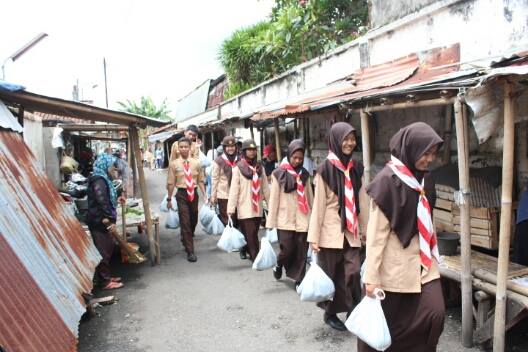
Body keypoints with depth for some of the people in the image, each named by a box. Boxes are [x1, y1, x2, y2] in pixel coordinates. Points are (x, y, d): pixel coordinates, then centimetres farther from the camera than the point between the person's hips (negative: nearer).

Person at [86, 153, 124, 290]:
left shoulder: (103, 179, 15)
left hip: (102, 221, 10)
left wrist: (116, 201, 32)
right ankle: (105, 281, 4)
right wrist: (111, 219, -25)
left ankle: (107, 276, 27)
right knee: (103, 251, -3)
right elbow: (102, 202, -25)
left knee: (107, 249, 17)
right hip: (99, 221, -10)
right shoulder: (99, 180, -17)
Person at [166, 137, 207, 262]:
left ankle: (186, 239, 47)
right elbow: (170, 183, -1)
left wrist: (205, 196, 1)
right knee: (185, 222, -4)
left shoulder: (196, 163, 1)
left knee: (194, 220, 17)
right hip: (182, 194, -3)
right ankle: (190, 251, 2)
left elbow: (200, 181, 6)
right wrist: (169, 199, 1)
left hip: (194, 193, 3)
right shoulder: (174, 164, -5)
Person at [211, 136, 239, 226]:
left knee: (236, 219, 10)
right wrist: (213, 196, -3)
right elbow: (215, 179, -3)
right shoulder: (218, 161, -5)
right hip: (223, 195, -3)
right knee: (225, 220, 4)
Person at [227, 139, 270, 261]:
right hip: (245, 208, -5)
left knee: (252, 234, 13)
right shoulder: (238, 168, -6)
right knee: (251, 235, -6)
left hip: (257, 207, 5)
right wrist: (231, 209, -12)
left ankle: (245, 250, 36)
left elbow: (265, 187, 10)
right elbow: (234, 189, -9)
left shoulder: (259, 167, 8)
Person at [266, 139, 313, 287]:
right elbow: (274, 199, -4)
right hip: (285, 220, -3)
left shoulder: (304, 174, 9)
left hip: (303, 220, 3)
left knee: (301, 251, 3)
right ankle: (279, 265, 29)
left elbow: (310, 197, 13)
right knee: (287, 249, -3)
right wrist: (271, 223, -5)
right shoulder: (279, 174, -3)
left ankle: (299, 279, 16)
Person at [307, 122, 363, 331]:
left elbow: (361, 201, 9)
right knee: (331, 274, 8)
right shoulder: (325, 169, -9)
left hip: (351, 231, 4)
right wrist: (314, 236, -11)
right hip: (331, 231, -4)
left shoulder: (355, 168, 5)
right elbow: (318, 204, -10)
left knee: (353, 273, 0)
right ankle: (330, 313, 27)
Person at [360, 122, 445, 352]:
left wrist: (432, 256, 19)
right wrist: (371, 275, -18)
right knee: (386, 323, 7)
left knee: (435, 313, -4)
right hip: (394, 264, -6)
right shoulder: (387, 180, -16)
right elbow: (376, 231, -17)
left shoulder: (425, 179, 6)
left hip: (423, 261, 6)